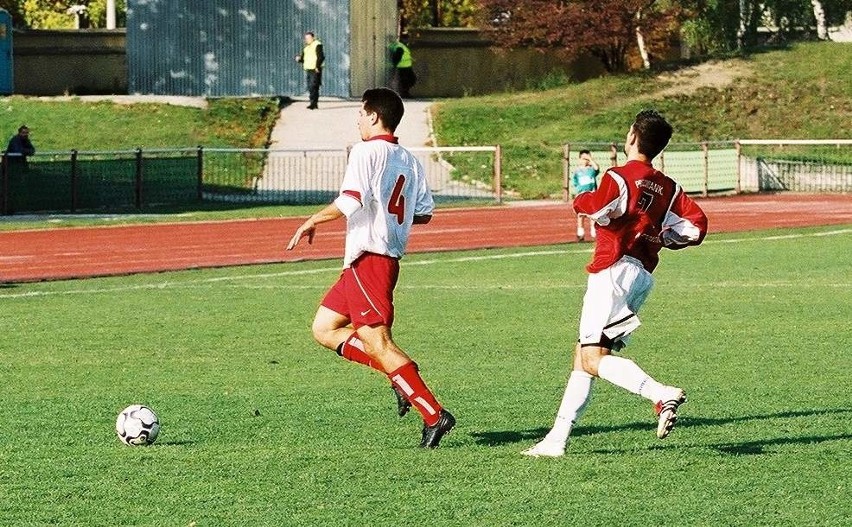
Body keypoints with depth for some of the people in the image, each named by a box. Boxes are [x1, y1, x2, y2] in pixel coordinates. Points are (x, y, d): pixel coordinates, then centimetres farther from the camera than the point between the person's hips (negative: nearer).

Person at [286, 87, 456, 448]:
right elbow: (424, 213, 13)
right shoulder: (410, 161, 13)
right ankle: (401, 373, 6)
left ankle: (434, 415, -13)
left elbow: (351, 201, -22)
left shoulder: (366, 151, -11)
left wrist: (312, 222, -9)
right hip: (391, 255, 9)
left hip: (367, 258, -9)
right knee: (325, 329, 15)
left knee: (377, 342, -9)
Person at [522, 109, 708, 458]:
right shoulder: (667, 187, 12)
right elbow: (696, 226, 6)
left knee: (592, 359, -11)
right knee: (583, 355, 12)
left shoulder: (620, 177, -9)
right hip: (643, 275, 8)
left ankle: (662, 394, -28)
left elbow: (599, 209, -25)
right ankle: (557, 439, 11)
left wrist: (582, 200, -3)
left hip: (614, 269, -8)